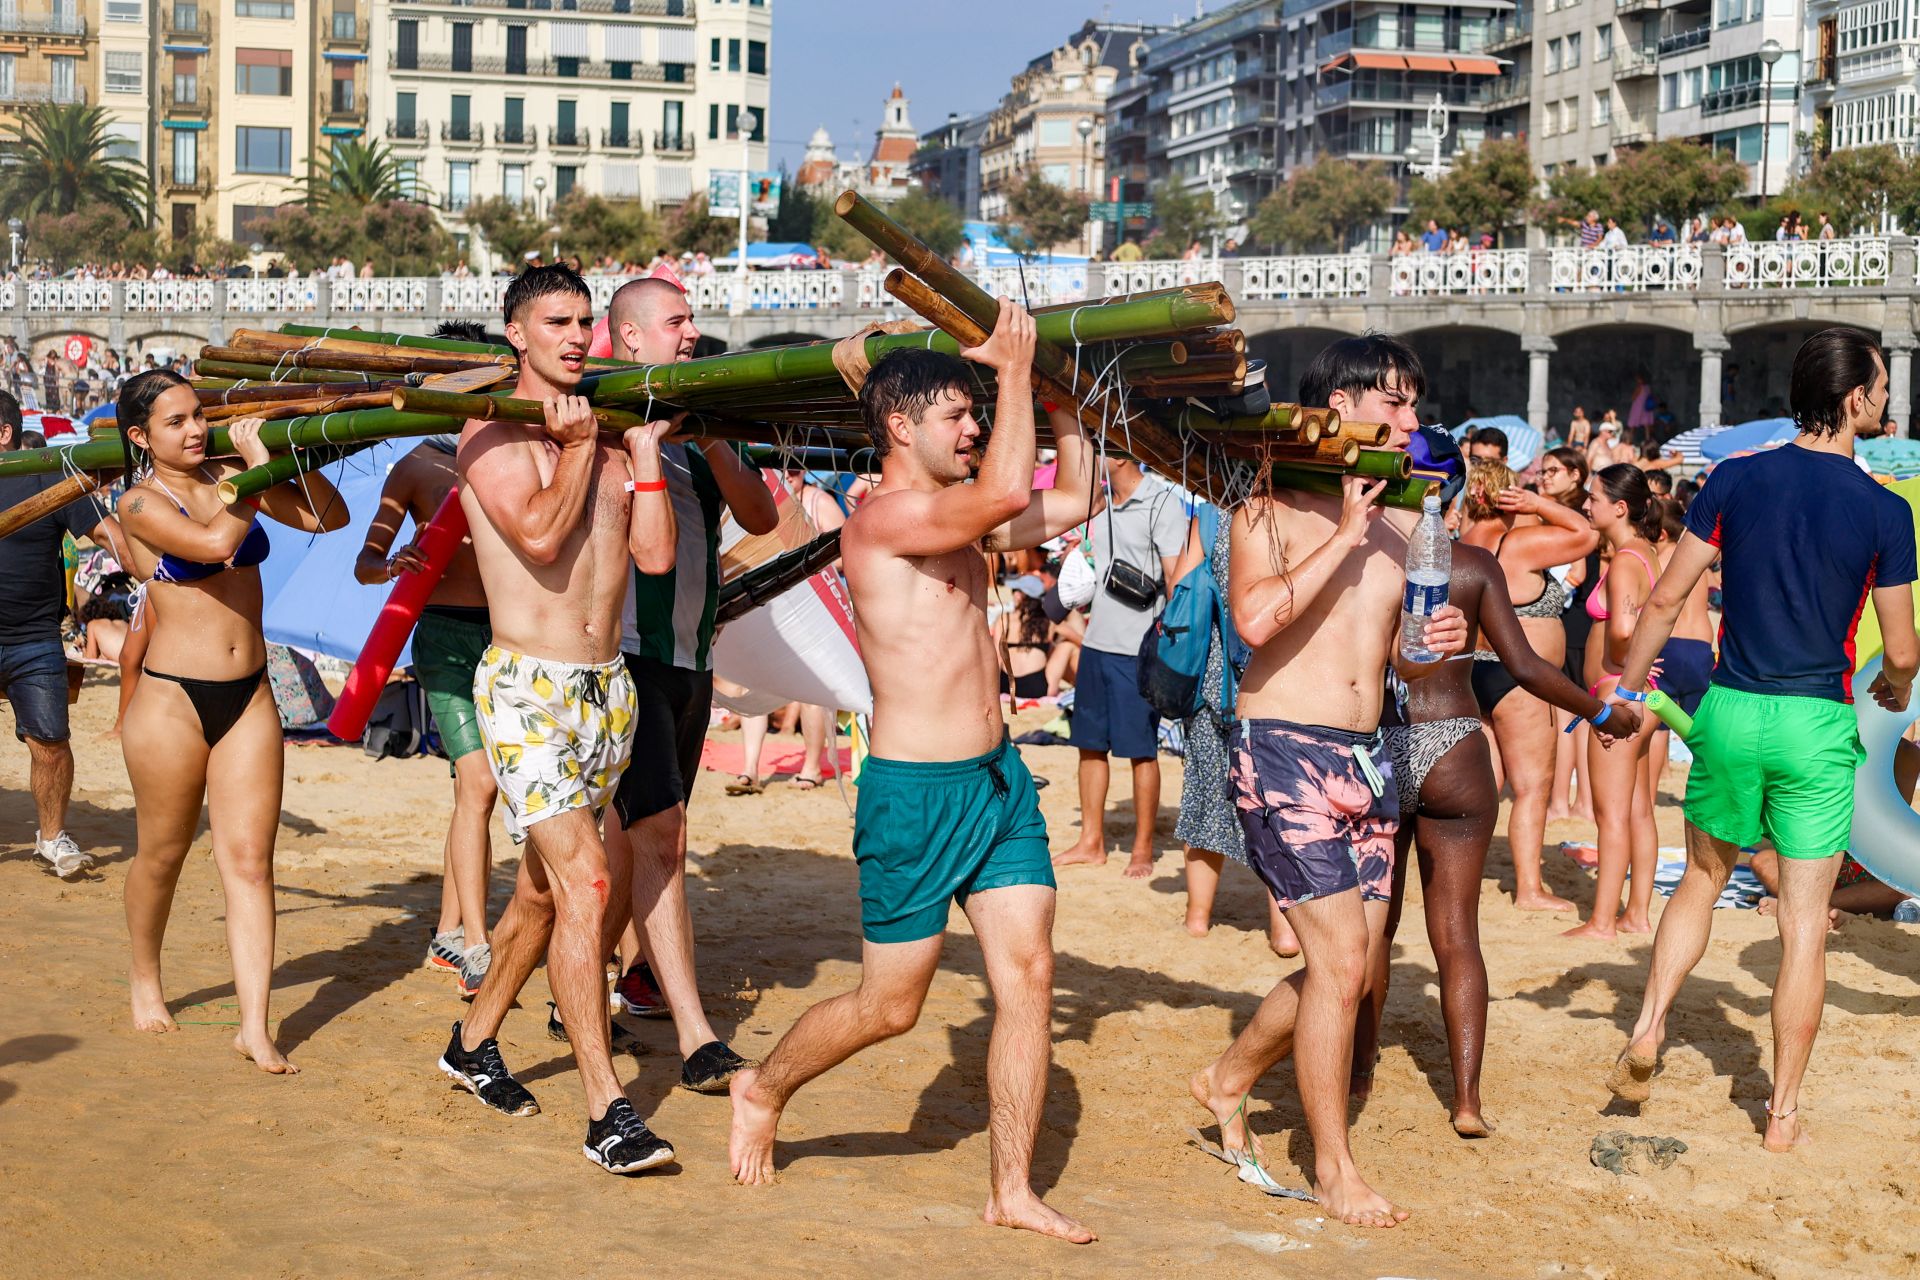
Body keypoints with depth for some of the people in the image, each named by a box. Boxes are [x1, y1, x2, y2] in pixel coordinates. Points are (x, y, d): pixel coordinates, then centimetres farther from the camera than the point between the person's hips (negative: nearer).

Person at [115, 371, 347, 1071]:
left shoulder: (231, 477, 6)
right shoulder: (141, 502, -9)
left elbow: (329, 517, 4)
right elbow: (215, 543, -26)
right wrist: (258, 467, -17)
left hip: (249, 697, 4)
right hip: (172, 697, -4)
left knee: (249, 859, -1)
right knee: (162, 854, 13)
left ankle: (255, 1026, -1)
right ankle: (144, 976, 38)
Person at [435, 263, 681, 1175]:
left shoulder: (606, 435, 13)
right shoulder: (493, 434, -5)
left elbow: (656, 555, 4)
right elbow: (539, 533, -20)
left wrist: (645, 449, 0)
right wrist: (576, 448, -7)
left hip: (607, 686, 7)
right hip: (528, 688, -7)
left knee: (543, 888, 17)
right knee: (583, 884, -17)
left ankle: (474, 1043, 38)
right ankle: (607, 1111, -16)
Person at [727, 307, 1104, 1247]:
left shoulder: (958, 523, 12)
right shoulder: (883, 517, -15)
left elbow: (1071, 501, 21)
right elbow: (1007, 492, -29)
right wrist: (1015, 370, -18)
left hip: (998, 776, 8)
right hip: (916, 791, -8)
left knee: (1027, 976, 2)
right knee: (888, 1006, 5)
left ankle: (1013, 1192, 9)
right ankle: (763, 1089, 32)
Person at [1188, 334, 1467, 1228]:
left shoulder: (1399, 526, 14)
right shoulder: (1272, 508, -6)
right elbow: (1256, 618, -23)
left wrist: (1433, 646, 0)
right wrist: (1346, 534, -17)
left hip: (1365, 755, 7)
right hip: (1284, 751, -7)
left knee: (1352, 968, 11)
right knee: (1339, 963, -9)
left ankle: (1228, 1081, 34)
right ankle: (1333, 1170, 5)